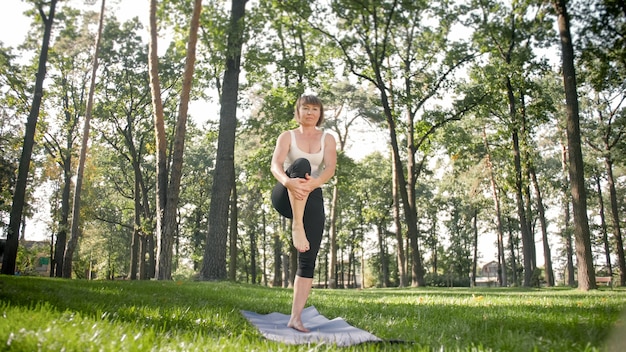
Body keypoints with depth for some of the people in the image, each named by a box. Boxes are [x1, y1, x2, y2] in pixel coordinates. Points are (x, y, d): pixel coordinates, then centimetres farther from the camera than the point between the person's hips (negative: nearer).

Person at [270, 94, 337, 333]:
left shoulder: (327, 139, 10)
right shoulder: (287, 136, 6)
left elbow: (330, 169, -8)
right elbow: (275, 164, -12)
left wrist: (314, 183, -32)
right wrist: (288, 181, -36)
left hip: (312, 198, 2)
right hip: (285, 197, -2)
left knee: (308, 261, -9)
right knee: (301, 164, -33)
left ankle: (296, 317, -7)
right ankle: (297, 227, -38)